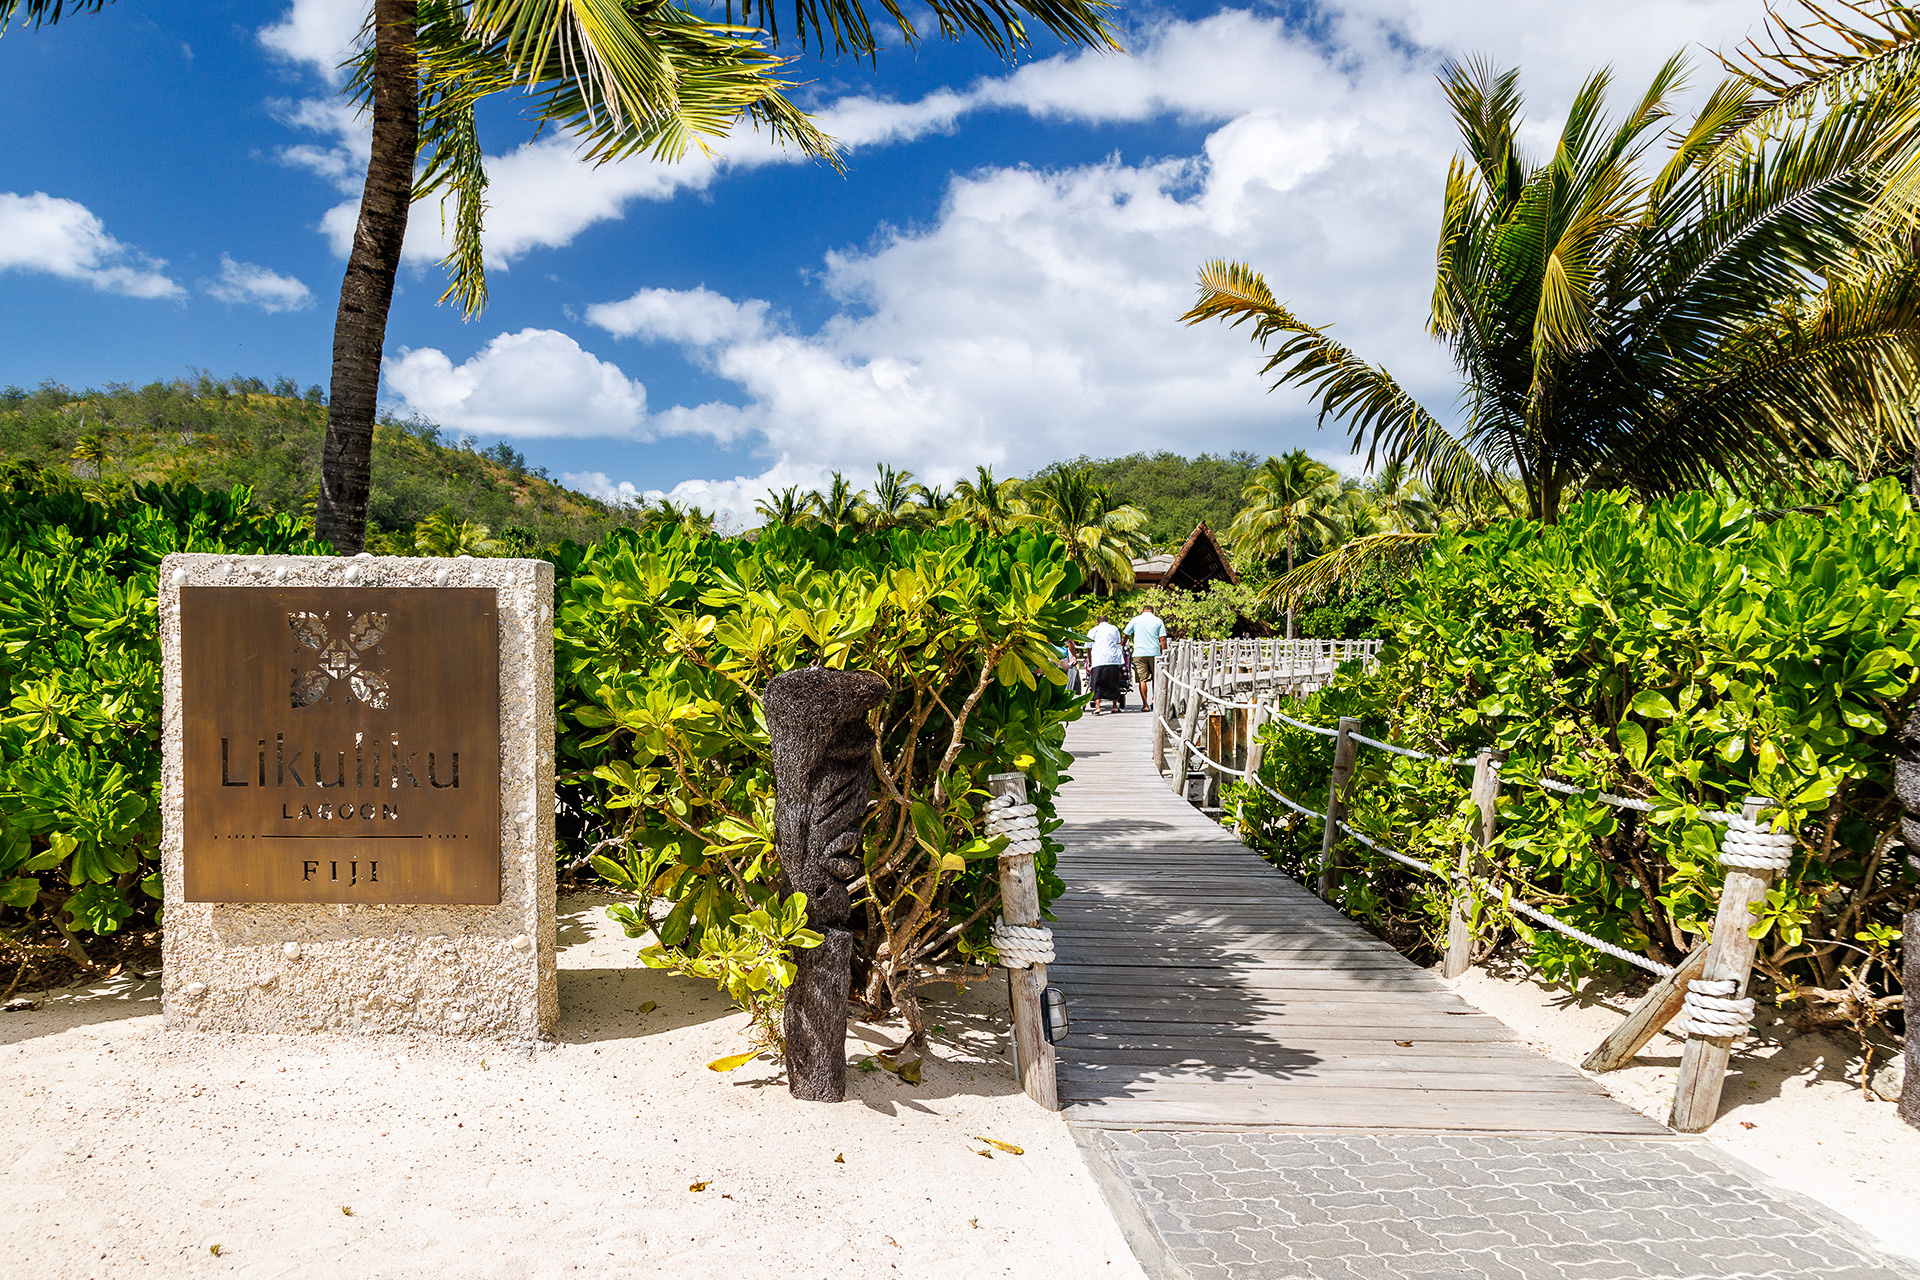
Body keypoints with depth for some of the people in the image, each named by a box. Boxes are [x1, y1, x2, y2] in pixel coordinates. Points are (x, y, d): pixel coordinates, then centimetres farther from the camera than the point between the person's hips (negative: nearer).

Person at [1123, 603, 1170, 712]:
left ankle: (1145, 705, -4)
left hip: (1139, 653, -1)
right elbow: (1162, 639, 1)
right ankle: (1154, 700, 9)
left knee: (1142, 680, -1)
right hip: (1154, 653, 1)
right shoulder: (1158, 621, 7)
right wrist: (1164, 654, 6)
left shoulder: (1136, 620, 7)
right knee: (1155, 678, 15)